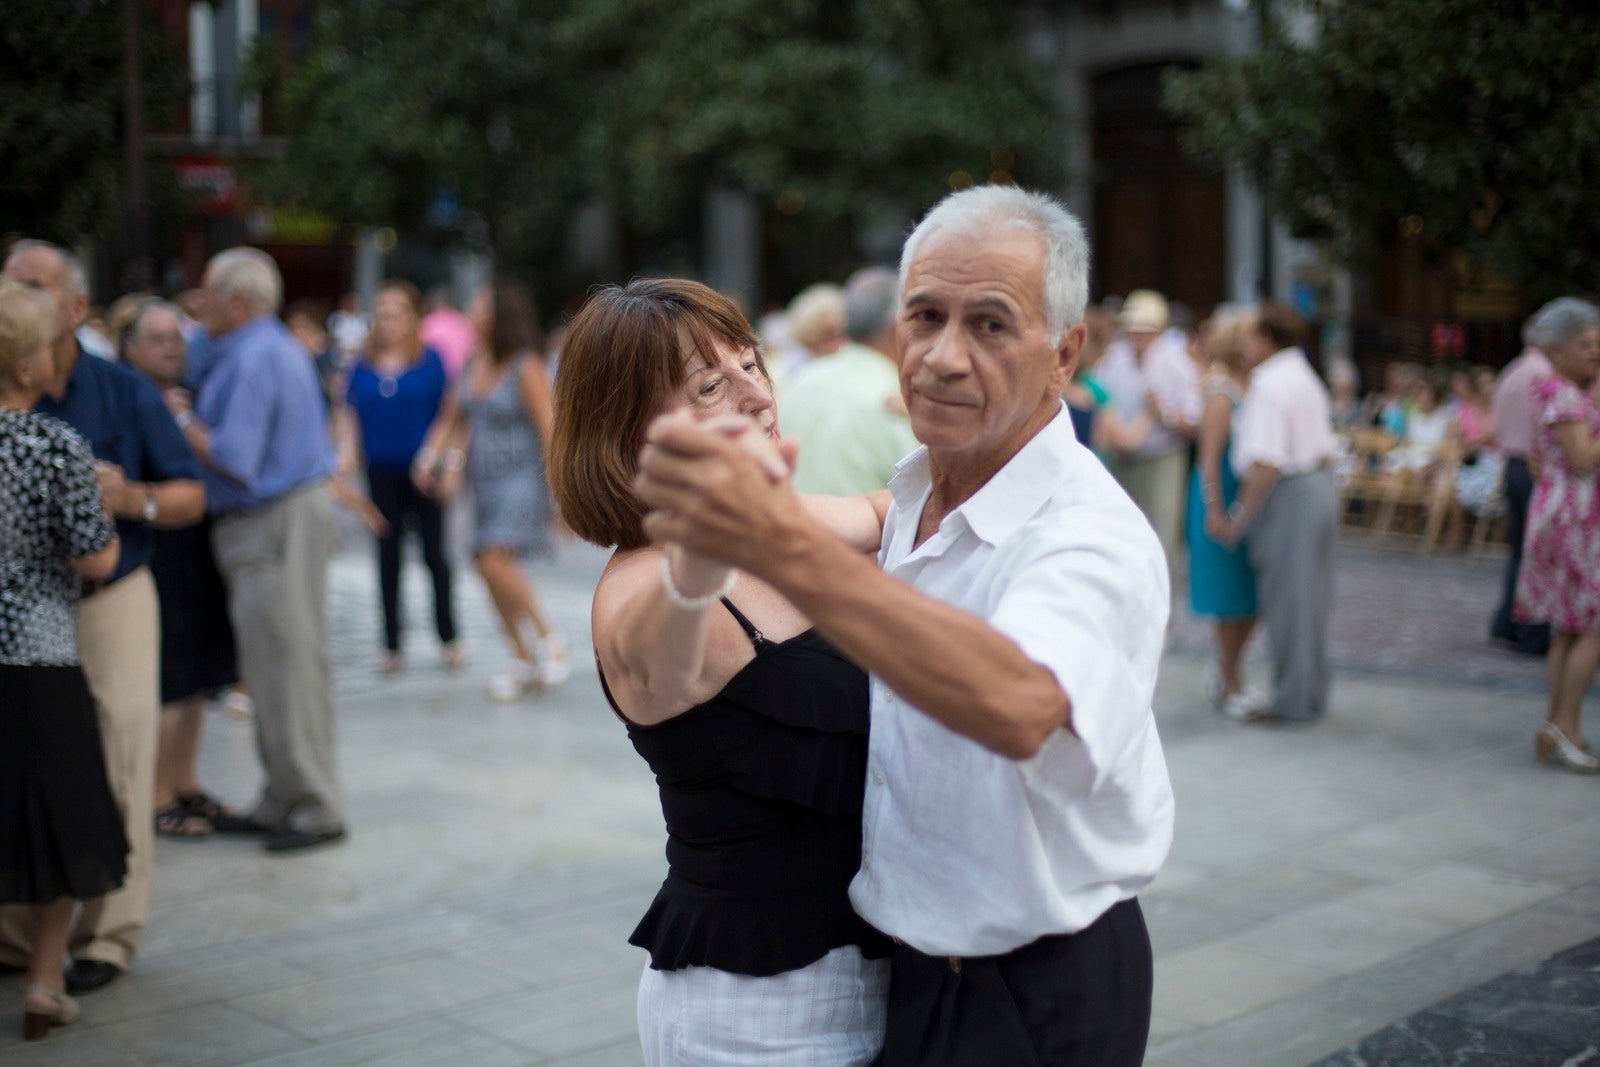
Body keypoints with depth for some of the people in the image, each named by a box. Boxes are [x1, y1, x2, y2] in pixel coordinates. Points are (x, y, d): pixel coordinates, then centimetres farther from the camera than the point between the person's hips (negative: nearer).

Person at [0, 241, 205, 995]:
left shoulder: (124, 393, 0)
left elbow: (191, 497, 1)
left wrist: (133, 499, -18)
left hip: (109, 601, -1)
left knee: (115, 769, 0)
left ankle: (108, 935, 9)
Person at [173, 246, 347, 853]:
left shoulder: (252, 359, -16)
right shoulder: (279, 347, 17)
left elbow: (234, 458, -22)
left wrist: (180, 421, -7)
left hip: (274, 524, -11)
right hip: (296, 510, 11)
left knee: (286, 666, -4)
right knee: (277, 665, 14)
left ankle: (314, 809, 4)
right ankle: (284, 799, 22)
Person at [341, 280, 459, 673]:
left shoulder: (430, 360, -4)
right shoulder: (364, 365, 4)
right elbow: (352, 416, 9)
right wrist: (346, 454, -5)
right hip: (382, 474, 3)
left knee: (433, 552, 4)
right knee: (388, 556, 9)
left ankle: (448, 637, 17)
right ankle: (392, 645, 16)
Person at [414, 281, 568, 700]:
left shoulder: (526, 367, -10)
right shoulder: (472, 365, 10)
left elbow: (548, 429, -13)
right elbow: (452, 420, 18)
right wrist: (431, 457, 4)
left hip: (521, 478, -7)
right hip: (484, 481, 8)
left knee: (496, 561, -21)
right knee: (488, 567, 7)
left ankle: (549, 637, -3)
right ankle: (524, 661, 19)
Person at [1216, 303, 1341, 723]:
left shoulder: (1268, 384, -15)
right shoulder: (1305, 378, 16)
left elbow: (1266, 463, -22)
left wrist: (1239, 516, -17)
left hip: (1288, 495, -10)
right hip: (1320, 486, 10)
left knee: (1286, 598, -3)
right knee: (1310, 599, 14)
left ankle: (1293, 700, 1)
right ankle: (1312, 694, 22)